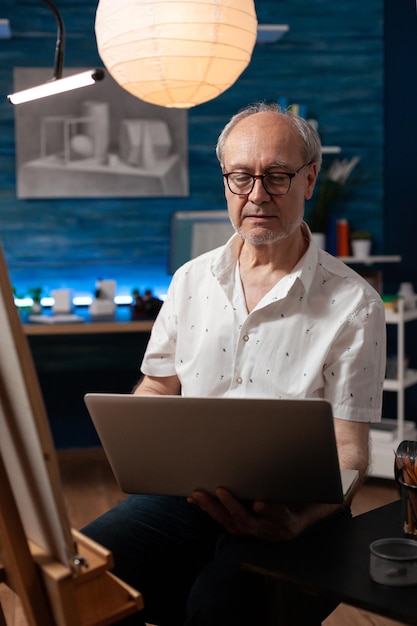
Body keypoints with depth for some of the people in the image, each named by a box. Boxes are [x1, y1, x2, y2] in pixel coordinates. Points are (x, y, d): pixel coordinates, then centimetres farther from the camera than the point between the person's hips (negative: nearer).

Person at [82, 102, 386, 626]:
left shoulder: (353, 304, -3)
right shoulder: (191, 279, 11)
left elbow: (348, 451, -6)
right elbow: (156, 387, 19)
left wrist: (296, 520, -27)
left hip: (292, 509, -3)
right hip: (185, 493, 4)